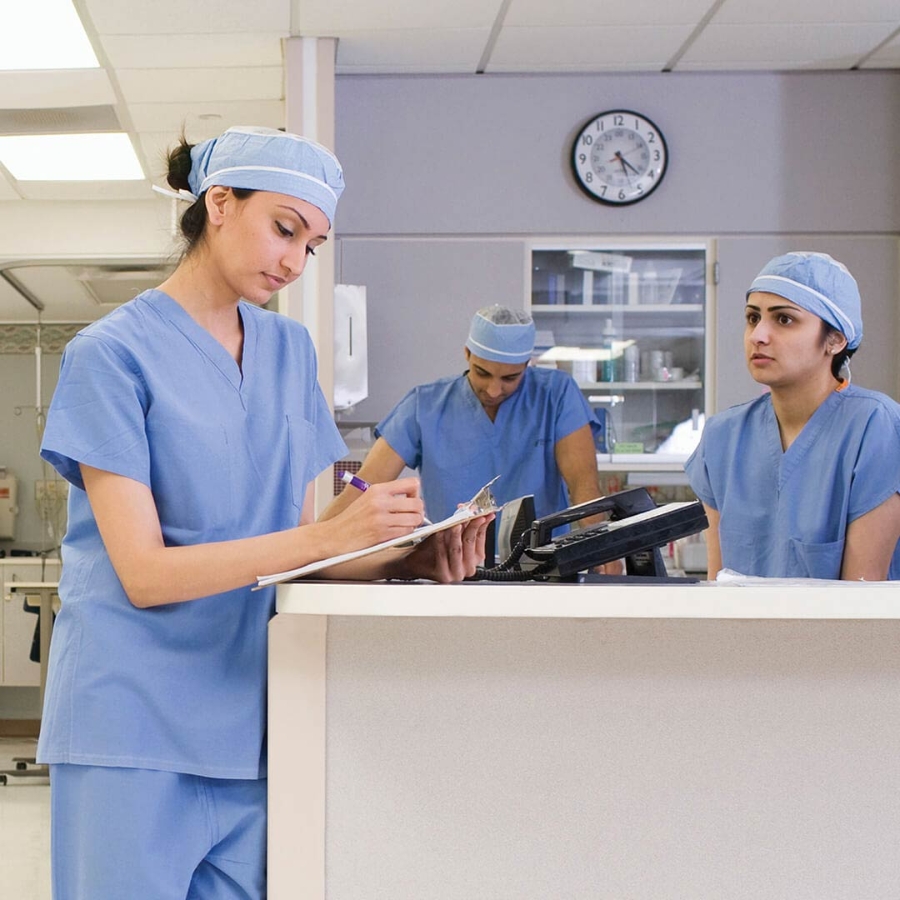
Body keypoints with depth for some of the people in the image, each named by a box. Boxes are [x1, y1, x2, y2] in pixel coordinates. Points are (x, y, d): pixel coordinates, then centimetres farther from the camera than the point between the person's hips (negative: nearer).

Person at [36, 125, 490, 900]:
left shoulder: (290, 351, 11)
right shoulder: (113, 352, -7)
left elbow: (292, 548, 9)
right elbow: (144, 573, -15)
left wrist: (402, 559, -11)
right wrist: (330, 536, -24)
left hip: (246, 727, 5)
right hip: (135, 727, -5)